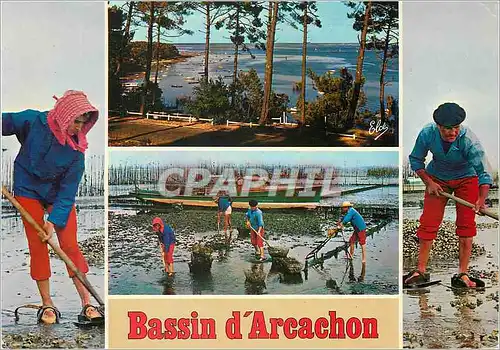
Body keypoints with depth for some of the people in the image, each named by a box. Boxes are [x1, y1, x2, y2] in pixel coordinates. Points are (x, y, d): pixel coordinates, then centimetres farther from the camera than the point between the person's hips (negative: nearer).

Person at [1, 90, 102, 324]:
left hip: (59, 194, 0)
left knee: (69, 245, -6)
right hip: (28, 190, 0)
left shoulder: (76, 148, -18)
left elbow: (68, 189, -16)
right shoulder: (32, 121, -20)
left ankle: (87, 304, -1)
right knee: (37, 245, -2)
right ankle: (47, 304, 8)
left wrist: (54, 220, -22)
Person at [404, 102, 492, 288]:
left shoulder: (469, 141, -32)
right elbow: (416, 160, -7)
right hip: (437, 178, 2)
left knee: (466, 225, -10)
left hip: (466, 179, -2)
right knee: (428, 222, -4)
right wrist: (428, 183, -16)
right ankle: (421, 271, 5)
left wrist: (481, 200, -48)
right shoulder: (427, 134, -24)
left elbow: (483, 173, -33)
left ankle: (462, 274, -4)